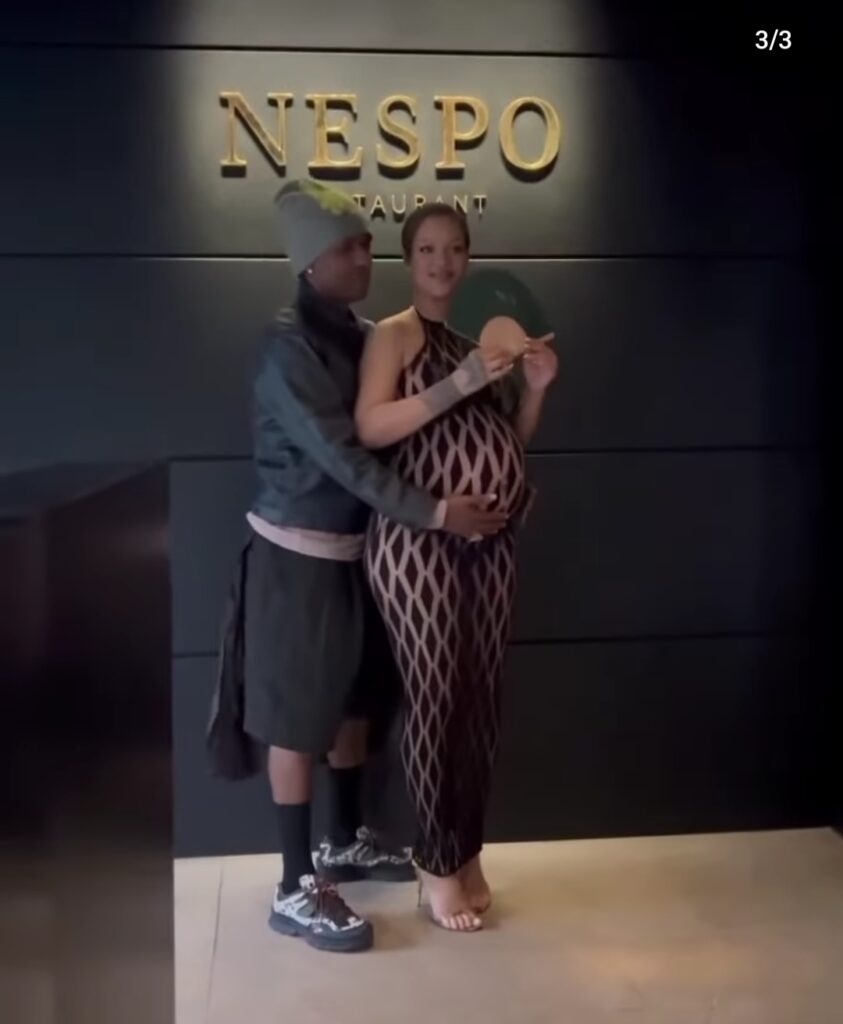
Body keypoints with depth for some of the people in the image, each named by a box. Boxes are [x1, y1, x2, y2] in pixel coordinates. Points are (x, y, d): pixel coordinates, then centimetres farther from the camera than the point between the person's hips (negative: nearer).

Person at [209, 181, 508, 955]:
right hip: (297, 555, -8)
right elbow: (340, 455, -24)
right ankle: (297, 889, 11)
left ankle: (347, 842, 36)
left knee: (354, 702, 17)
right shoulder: (289, 348, -17)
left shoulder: (366, 337, 7)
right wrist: (434, 512, -26)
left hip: (354, 549, 8)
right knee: (298, 718, 0)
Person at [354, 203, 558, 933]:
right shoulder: (394, 335, 0)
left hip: (492, 541, 6)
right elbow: (370, 429, -16)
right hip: (417, 540, -5)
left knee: (484, 697, 9)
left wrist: (536, 388, 1)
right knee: (435, 696, -2)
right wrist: (460, 383, -20)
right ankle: (438, 862, 15)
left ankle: (468, 850, 25)